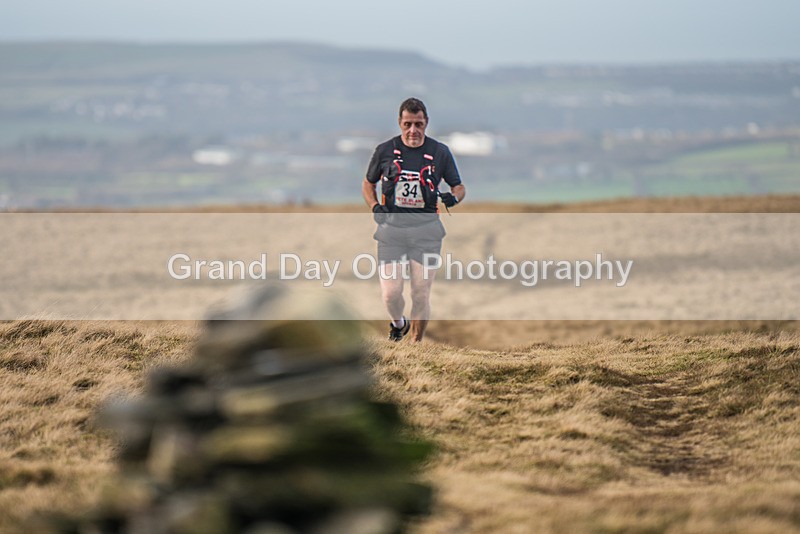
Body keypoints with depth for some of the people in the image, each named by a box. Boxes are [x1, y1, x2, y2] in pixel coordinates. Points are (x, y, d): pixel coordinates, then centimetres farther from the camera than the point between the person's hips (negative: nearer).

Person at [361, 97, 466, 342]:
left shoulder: (440, 152, 4)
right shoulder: (385, 151, 4)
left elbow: (459, 187, 13)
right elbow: (368, 184, 17)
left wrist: (453, 198, -11)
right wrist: (375, 207, -3)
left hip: (426, 231, 0)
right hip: (391, 228, 0)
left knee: (421, 294, -4)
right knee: (390, 293, -8)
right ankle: (398, 324, 25)